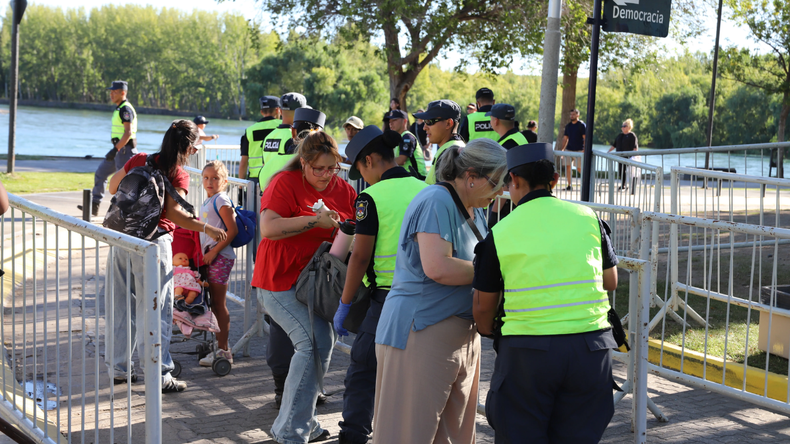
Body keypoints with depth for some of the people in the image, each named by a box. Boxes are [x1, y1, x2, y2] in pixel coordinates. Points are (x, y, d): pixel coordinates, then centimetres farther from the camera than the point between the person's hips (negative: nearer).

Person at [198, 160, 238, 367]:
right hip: (210, 256, 9)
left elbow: (232, 230, -20)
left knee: (219, 305, -4)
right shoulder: (207, 201, 15)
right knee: (214, 304, 13)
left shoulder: (221, 201, -13)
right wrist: (205, 254, 16)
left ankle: (223, 351, 1)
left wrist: (213, 252, -19)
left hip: (220, 257, -9)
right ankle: (219, 345, 22)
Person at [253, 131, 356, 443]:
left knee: (321, 344, 10)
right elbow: (268, 228, -23)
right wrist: (316, 221, -23)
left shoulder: (343, 189, 7)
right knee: (313, 344, -18)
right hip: (282, 281, -7)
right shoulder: (285, 183, -11)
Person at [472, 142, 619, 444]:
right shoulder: (588, 218, 3)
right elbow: (611, 281, 15)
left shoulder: (499, 233, -3)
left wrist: (487, 331, 26)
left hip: (527, 350, -2)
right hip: (590, 347, 3)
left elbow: (483, 308, 5)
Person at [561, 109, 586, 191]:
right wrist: (562, 149, 10)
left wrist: (584, 149, -16)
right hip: (569, 150, 5)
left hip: (579, 150, -5)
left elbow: (585, 138, -9)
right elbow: (565, 138, 17)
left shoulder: (581, 125, -5)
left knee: (579, 169, -4)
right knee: (567, 167, -2)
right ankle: (569, 186, 5)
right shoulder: (568, 125, 12)